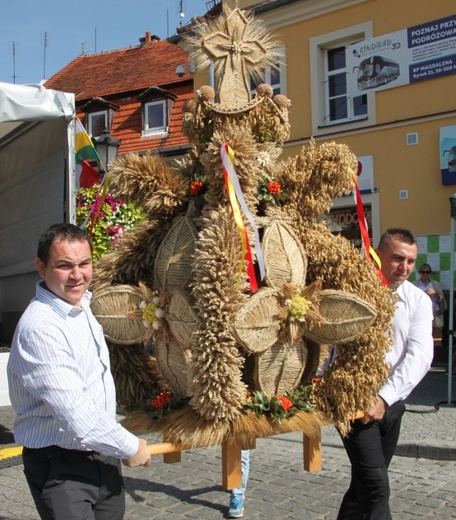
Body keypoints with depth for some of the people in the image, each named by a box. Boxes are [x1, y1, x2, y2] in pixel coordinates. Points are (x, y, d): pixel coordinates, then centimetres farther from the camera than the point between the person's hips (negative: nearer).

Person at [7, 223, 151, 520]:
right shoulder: (41, 328, -25)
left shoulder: (82, 306, 6)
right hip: (61, 467, -8)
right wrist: (130, 447, -15)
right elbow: (76, 415, -27)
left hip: (103, 456, 9)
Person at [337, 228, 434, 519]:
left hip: (392, 402, 5)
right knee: (376, 487, -11)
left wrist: (385, 398, -19)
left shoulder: (419, 301, 2)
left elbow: (420, 355, -9)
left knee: (365, 483, 16)